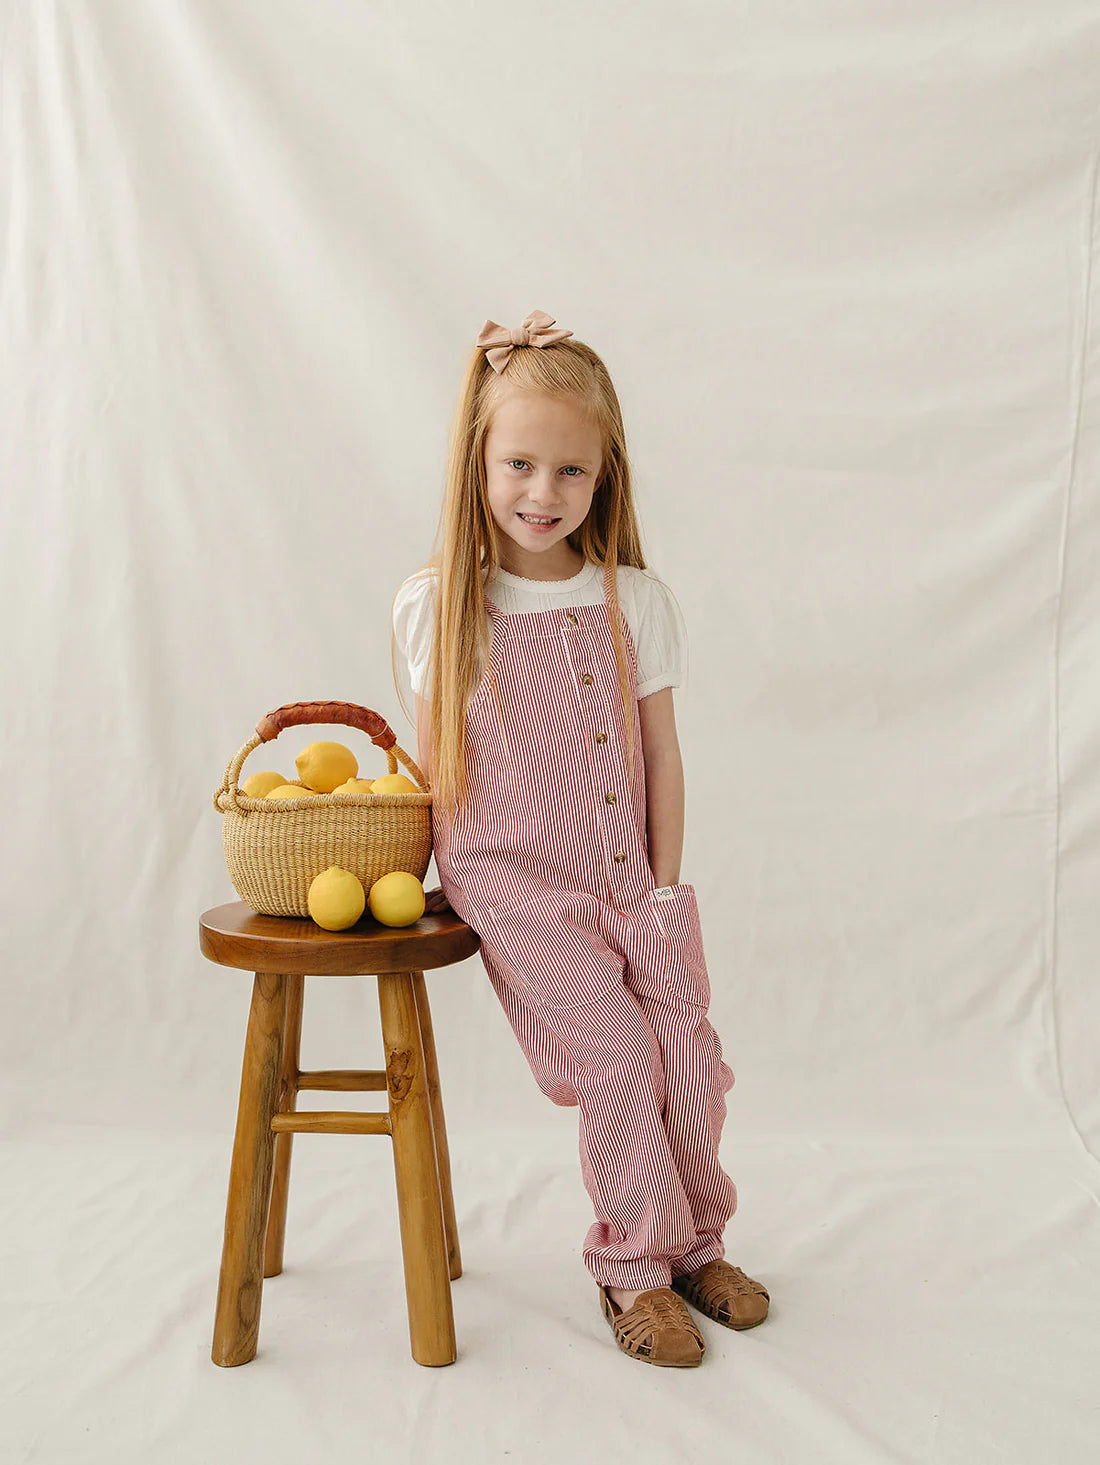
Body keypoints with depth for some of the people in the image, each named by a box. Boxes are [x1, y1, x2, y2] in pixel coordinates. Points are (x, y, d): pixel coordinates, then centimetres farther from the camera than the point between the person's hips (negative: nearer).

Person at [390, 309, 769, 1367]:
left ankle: (693, 1242, 24)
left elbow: (660, 756, 4)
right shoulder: (435, 606, -4)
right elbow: (434, 758, 4)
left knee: (688, 1051, -4)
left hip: (625, 873, 3)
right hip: (509, 872, -2)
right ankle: (632, 1266, 11)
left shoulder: (635, 600, 1)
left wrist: (664, 888, 2)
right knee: (613, 1049, -13)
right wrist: (432, 874, 1)